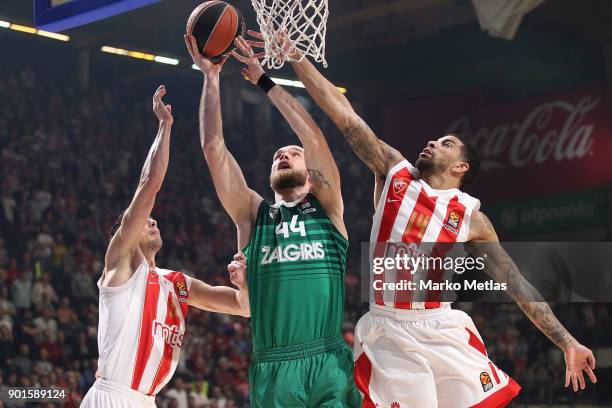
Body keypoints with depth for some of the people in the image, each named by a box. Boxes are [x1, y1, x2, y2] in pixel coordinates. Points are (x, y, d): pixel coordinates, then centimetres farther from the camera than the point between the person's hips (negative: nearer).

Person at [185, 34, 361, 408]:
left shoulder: (327, 208, 12)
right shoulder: (253, 215, 15)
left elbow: (314, 137, 1)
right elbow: (213, 147, 8)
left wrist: (263, 79, 5)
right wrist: (211, 76, 6)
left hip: (328, 364, -1)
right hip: (271, 371, 1)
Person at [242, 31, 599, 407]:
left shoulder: (471, 217, 7)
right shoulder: (394, 171, 9)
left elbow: (516, 282, 7)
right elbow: (344, 115, 6)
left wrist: (567, 342, 1)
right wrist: (295, 56, 3)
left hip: (443, 333, 0)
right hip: (388, 334, 0)